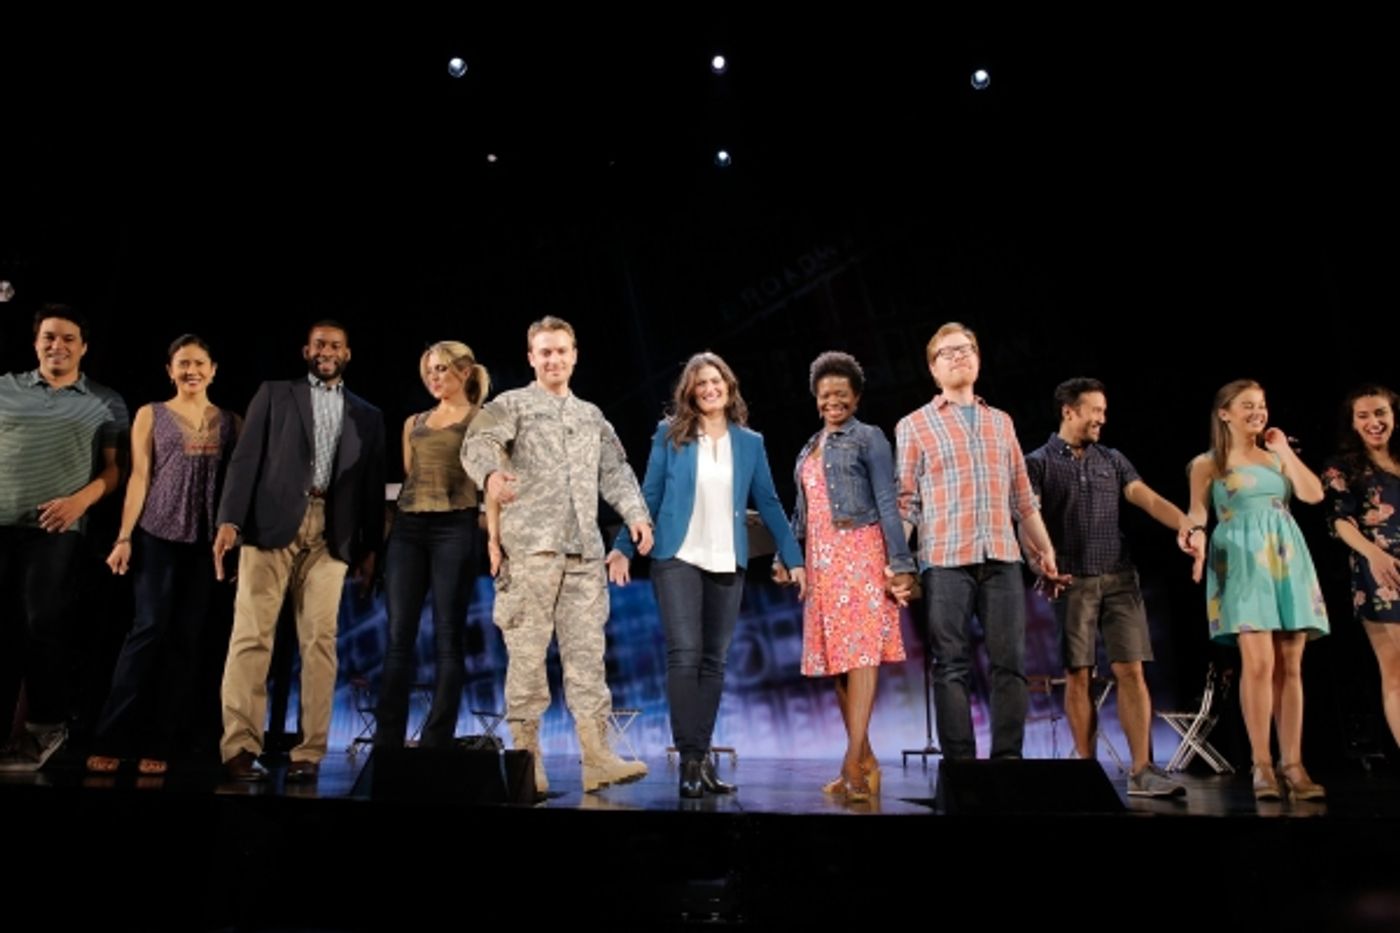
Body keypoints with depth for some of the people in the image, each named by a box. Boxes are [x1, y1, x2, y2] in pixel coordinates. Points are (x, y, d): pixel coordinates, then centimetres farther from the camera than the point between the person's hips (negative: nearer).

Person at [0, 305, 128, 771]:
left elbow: (116, 468, 4)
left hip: (56, 529, -2)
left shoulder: (106, 402, 7)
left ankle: (44, 727, 11)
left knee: (44, 626, 0)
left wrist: (81, 499, -12)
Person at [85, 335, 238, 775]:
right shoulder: (150, 415, 9)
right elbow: (139, 477, 3)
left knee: (187, 638, 2)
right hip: (158, 535, -1)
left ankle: (157, 744, 9)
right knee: (149, 628, -9)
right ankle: (110, 739, 0)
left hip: (209, 541, 2)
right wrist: (124, 537, -4)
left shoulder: (231, 421, 10)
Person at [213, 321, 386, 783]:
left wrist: (371, 545, 5)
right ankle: (240, 746, 0)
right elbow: (246, 458, 5)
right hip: (272, 524, -1)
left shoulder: (367, 416, 17)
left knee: (320, 642, -2)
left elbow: (372, 484, 13)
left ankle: (309, 753, 1)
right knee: (252, 636, -4)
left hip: (330, 535, 1)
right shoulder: (274, 394, 14)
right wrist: (230, 519, -7)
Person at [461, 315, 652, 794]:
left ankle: (597, 757, 3)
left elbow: (615, 471, 23)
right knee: (528, 651, -3)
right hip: (531, 545, -4)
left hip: (584, 549, 4)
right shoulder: (513, 404, 7)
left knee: (587, 651, 2)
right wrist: (492, 472, -34)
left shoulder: (591, 415, 23)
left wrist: (635, 513, 6)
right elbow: (478, 442, -11)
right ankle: (526, 756, 6)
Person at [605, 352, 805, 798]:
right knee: (684, 656, -10)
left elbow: (769, 504, 9)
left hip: (728, 564, 3)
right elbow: (648, 496, 4)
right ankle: (690, 760, -3)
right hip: (677, 558, -2)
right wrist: (623, 547, -3)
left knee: (713, 661, 6)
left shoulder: (750, 442, 8)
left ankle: (703, 757, 15)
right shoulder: (669, 435, 3)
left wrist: (794, 558, 5)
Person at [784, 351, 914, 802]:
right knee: (835, 657, 6)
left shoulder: (869, 438, 2)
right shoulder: (810, 447, 20)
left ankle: (853, 761, -18)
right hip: (820, 558, 7)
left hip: (859, 552, -7)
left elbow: (887, 504, -5)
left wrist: (900, 563, -11)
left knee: (860, 652, -13)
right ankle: (865, 759, 14)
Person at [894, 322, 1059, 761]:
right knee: (952, 666, 0)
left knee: (1010, 663, 2)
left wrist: (1044, 548, 14)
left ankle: (1007, 759, 11)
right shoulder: (914, 426, 5)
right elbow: (905, 501, 0)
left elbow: (1022, 495, 19)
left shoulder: (1001, 422, 18)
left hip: (1003, 559, 4)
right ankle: (960, 765, 7)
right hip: (946, 561, -3)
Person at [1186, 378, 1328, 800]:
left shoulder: (1276, 454, 19)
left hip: (1287, 559, 4)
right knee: (1258, 662, -14)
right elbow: (1197, 514, -1)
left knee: (1290, 665, 1)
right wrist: (1192, 539, -22)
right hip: (1243, 560, -4)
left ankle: (1292, 763, 5)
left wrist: (1284, 450, 7)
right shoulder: (1208, 463, 7)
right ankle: (1262, 765, -7)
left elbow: (1313, 494, 4)